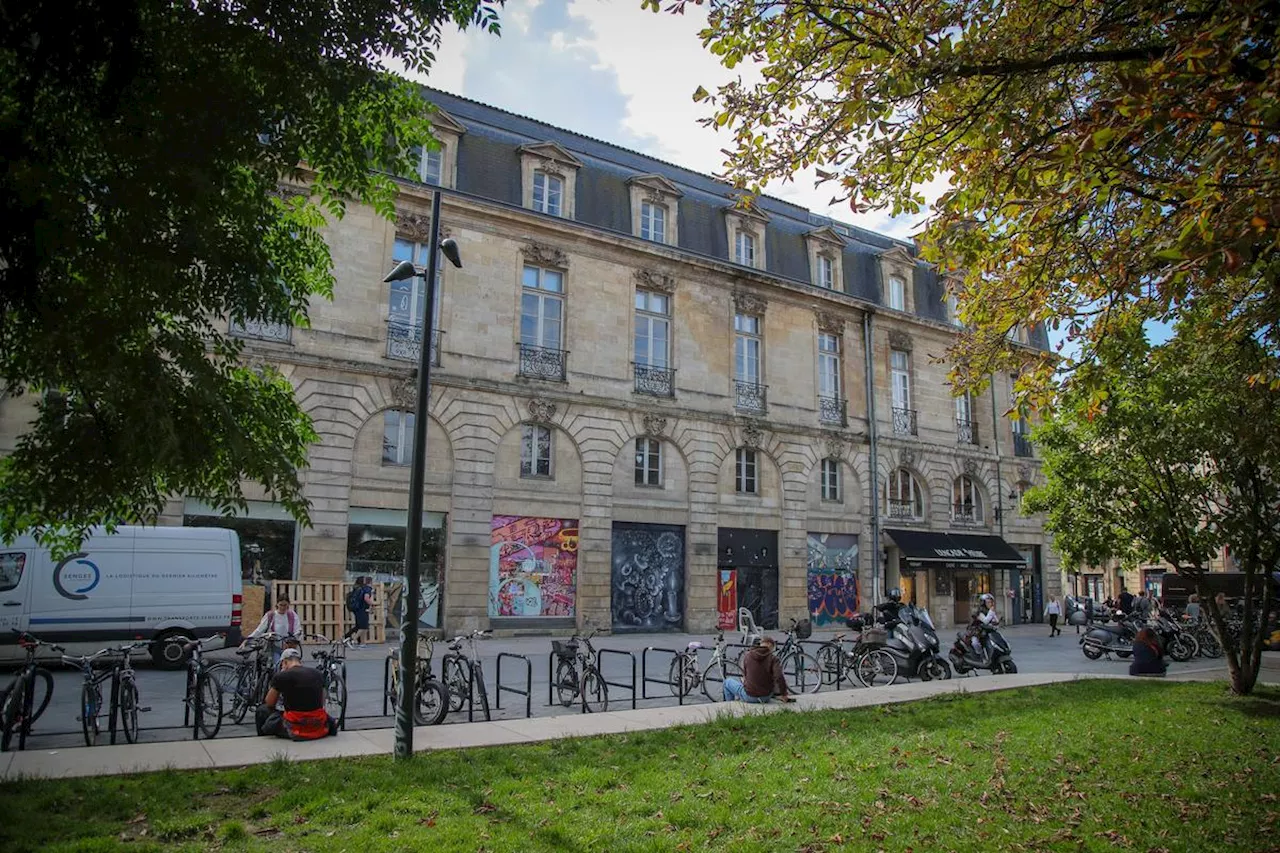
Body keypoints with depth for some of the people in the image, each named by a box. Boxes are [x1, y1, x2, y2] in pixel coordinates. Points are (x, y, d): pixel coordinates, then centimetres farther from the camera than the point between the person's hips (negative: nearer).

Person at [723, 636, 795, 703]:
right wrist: (784, 695, -10)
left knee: (728, 681, 26)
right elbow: (779, 678, -22)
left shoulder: (747, 656, -5)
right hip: (766, 697, 1)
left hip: (749, 697, -1)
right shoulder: (773, 659, -11)